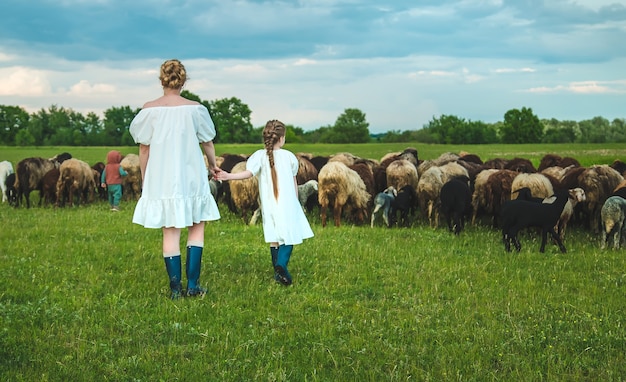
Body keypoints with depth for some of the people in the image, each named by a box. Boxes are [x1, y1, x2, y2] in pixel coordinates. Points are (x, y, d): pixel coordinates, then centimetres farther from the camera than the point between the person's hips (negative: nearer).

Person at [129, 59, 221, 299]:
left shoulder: (149, 110, -4)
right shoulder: (195, 109, -4)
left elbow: (143, 148, 0)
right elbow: (207, 142, 7)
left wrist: (144, 179, 12)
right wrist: (213, 165, 25)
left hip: (161, 179, 1)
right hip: (191, 177, -1)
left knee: (170, 232, 6)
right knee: (196, 228, 12)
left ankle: (175, 288, 6)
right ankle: (192, 284, 5)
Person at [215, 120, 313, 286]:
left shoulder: (260, 155, -3)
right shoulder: (288, 156, 1)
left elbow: (248, 172, -19)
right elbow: (294, 180, 9)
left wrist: (229, 176, -20)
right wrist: (295, 200, 20)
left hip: (269, 205, 2)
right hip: (288, 204, -2)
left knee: (274, 238, 11)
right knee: (289, 236, 1)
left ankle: (277, 271, 14)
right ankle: (281, 264, -22)